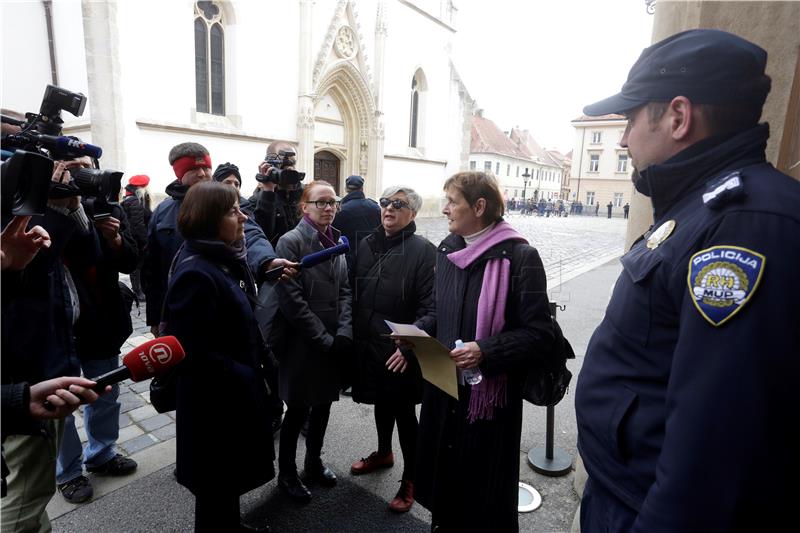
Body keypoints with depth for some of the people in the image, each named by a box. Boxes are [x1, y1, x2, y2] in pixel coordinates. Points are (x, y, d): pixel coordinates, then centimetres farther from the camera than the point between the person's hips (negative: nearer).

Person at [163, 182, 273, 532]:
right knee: (218, 486, 14)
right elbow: (191, 352, -29)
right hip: (216, 401, -9)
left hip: (233, 392, 9)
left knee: (229, 481, 28)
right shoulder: (196, 273, -27)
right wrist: (244, 377, -19)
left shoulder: (225, 260, 3)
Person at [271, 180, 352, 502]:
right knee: (298, 410, 9)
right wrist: (325, 340, -16)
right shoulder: (290, 241, -12)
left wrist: (344, 335, -8)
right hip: (302, 344, -6)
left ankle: (314, 462, 41)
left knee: (323, 404, 18)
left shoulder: (337, 241, 8)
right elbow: (292, 300, -18)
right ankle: (286, 473, 31)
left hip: (334, 345, 6)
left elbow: (345, 291, 6)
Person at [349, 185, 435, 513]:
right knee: (380, 402, 24)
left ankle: (410, 479, 31)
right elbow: (355, 295, 9)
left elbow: (431, 309, -18)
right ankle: (383, 453, 50)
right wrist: (353, 336, 6)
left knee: (404, 412, 9)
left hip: (400, 352, -5)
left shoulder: (423, 251, -13)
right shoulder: (366, 245, 4)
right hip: (369, 345, 5)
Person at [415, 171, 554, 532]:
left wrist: (485, 351, -26)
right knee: (444, 474, 21)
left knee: (484, 488, 13)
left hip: (490, 392, -5)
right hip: (444, 386, 6)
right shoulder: (446, 250, 4)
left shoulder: (520, 257, -16)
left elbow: (539, 331, -16)